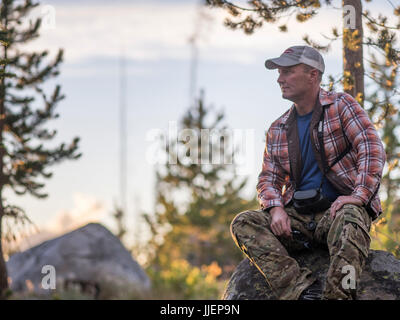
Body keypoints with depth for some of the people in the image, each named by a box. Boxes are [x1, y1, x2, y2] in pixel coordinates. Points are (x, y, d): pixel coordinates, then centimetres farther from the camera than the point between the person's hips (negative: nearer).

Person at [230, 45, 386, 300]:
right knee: (244, 223, -20)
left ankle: (337, 294, -46)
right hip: (298, 216, 5)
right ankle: (302, 289, -37)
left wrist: (359, 195, -24)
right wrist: (276, 208, -8)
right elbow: (269, 178, 16)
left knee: (349, 221, -40)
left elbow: (373, 149, -10)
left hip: (337, 208, -5)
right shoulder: (278, 129, 18)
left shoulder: (341, 106, 2)